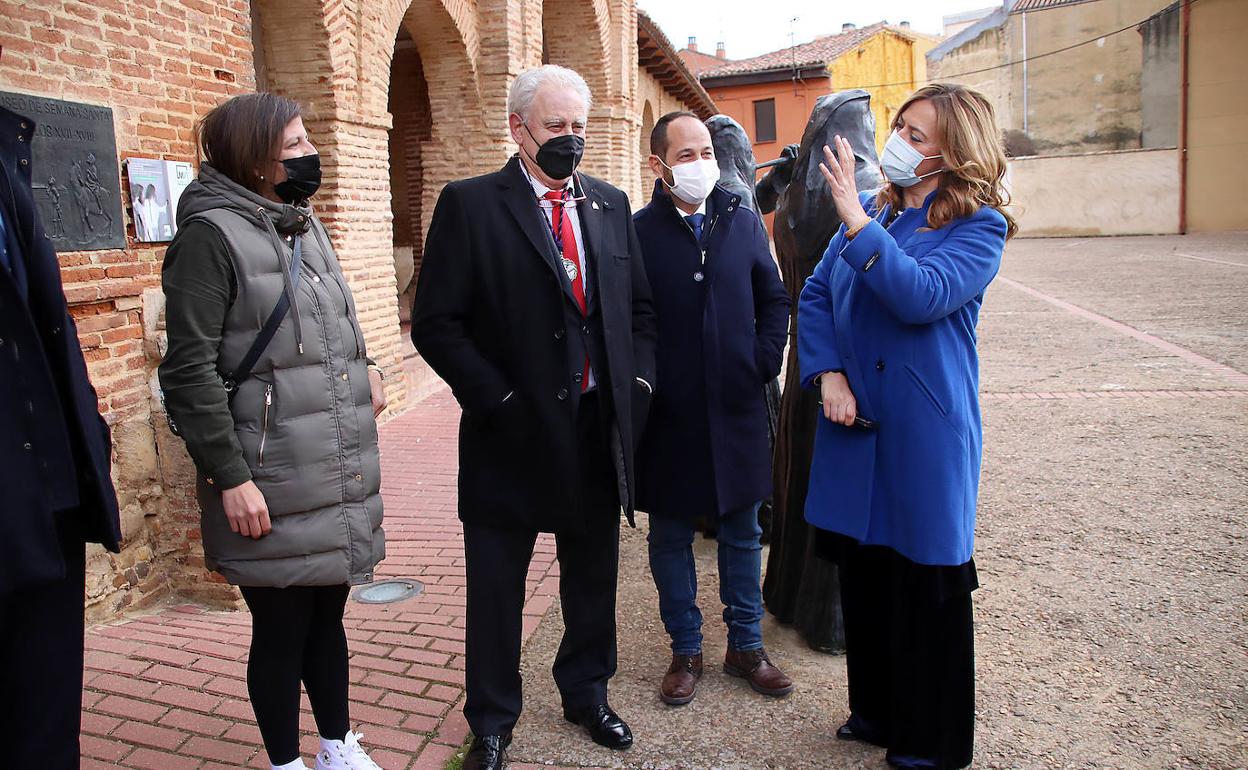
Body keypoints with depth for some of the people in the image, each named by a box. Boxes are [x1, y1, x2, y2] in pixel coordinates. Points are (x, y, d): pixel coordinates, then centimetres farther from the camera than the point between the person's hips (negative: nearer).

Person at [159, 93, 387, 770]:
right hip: (271, 488, -7)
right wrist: (230, 477, -17)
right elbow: (189, 371, -15)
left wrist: (364, 370, 5)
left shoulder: (303, 224, 12)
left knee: (328, 614, 18)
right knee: (282, 628, 7)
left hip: (340, 475, 7)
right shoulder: (211, 234, -11)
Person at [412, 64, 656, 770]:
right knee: (497, 586, 10)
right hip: (514, 433, -4)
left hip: (599, 428, 4)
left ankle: (587, 691, 41)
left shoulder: (611, 203, 8)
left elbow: (640, 307, 13)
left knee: (594, 575, 19)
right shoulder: (470, 204, -7)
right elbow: (437, 323, -11)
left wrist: (638, 385, 0)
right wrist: (499, 401, -15)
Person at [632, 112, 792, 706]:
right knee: (671, 538, 10)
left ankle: (746, 645, 31)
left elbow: (774, 299, 11)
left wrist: (764, 362, 0)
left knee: (742, 533, 14)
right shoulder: (637, 233, -6)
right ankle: (685, 651, 28)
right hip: (668, 417, -2)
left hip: (737, 410, 3)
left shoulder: (744, 222, 6)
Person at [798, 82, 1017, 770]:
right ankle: (876, 711, 36)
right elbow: (815, 294, 8)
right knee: (863, 575, 16)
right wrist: (828, 374, -6)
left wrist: (857, 222, -25)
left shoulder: (979, 225, -8)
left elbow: (923, 295, -24)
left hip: (925, 430, -5)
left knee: (926, 584, 6)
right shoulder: (874, 208, 9)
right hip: (855, 422, 6)